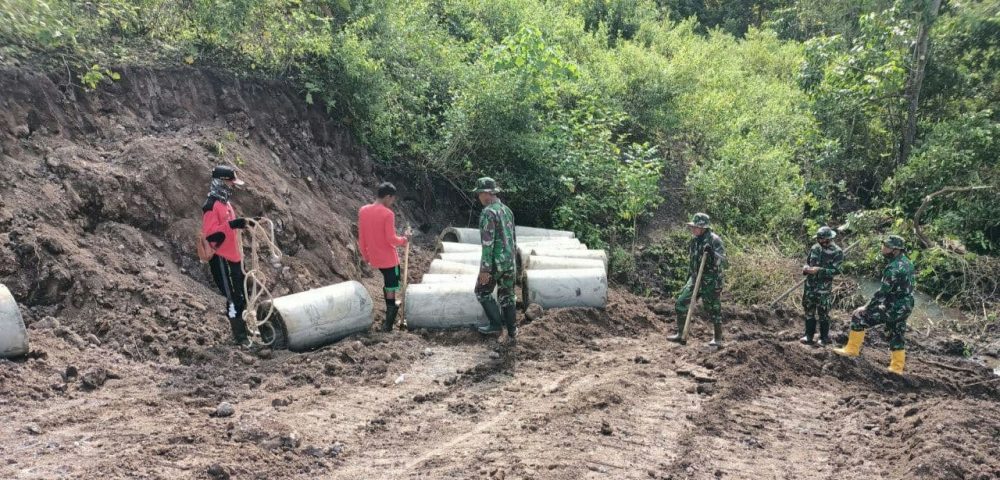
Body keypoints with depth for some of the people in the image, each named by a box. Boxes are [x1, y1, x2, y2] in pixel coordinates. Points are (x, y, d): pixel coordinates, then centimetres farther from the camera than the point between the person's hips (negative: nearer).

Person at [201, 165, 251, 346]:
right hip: (221, 258, -9)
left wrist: (242, 223, 17)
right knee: (233, 299, -5)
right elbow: (210, 235, -26)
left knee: (241, 296, 16)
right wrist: (231, 225, -34)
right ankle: (239, 336, 3)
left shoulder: (225, 203, 14)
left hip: (233, 256, 9)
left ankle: (243, 330, 28)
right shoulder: (211, 205, -16)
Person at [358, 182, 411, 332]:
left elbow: (361, 237, 5)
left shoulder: (362, 211, -2)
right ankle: (388, 324, 7)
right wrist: (404, 239, -1)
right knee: (391, 289, 4)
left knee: (387, 283, 29)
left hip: (374, 258, 6)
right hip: (389, 259, -6)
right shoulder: (388, 214, -20)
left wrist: (365, 256, 15)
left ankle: (391, 310, 38)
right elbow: (391, 239, -20)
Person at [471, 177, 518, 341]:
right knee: (507, 295, 13)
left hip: (495, 262, -7)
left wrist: (485, 269, -20)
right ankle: (512, 332, 14)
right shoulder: (507, 210, 10)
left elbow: (488, 242, -21)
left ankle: (496, 324, 11)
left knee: (482, 291, 12)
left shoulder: (488, 212, -16)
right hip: (510, 261, 7)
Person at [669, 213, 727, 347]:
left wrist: (712, 253, -36)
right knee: (680, 303, 4)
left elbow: (723, 261, -19)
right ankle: (680, 335, 13)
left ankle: (718, 339, 14)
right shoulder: (694, 241, 9)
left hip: (710, 281, -7)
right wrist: (689, 278, 22)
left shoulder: (714, 240, -14)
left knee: (713, 309, 1)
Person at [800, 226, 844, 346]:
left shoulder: (837, 252, -10)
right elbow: (807, 262, 17)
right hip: (810, 284, 5)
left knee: (823, 312, 3)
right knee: (809, 310, 11)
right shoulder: (815, 248, 6)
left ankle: (824, 338, 16)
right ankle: (809, 336, 21)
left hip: (824, 287, -5)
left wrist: (819, 270, -23)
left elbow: (836, 271, -15)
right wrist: (806, 268, -7)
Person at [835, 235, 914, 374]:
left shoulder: (894, 268, -24)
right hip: (904, 307, 9)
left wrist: (867, 307, -13)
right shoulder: (906, 262, 7)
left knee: (859, 316, -3)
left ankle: (852, 349, 4)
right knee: (896, 335, 20)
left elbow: (882, 292, -23)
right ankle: (897, 367, 27)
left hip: (893, 308, -9)